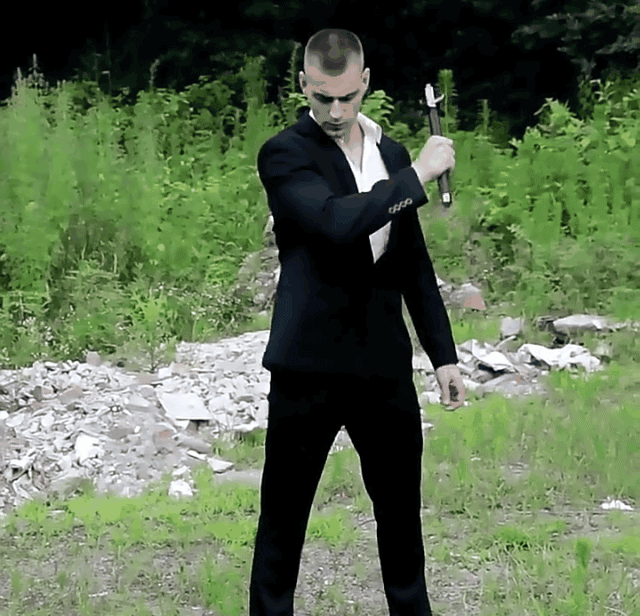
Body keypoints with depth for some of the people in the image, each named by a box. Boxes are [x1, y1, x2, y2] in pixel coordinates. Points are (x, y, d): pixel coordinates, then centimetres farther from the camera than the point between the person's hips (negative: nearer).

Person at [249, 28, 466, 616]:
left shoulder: (391, 153, 11)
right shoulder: (285, 155, -8)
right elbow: (337, 220, -27)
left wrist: (444, 352, 16)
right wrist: (417, 175, -20)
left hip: (385, 362, 5)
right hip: (310, 363, -5)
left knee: (401, 509, 15)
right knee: (283, 515, 4)